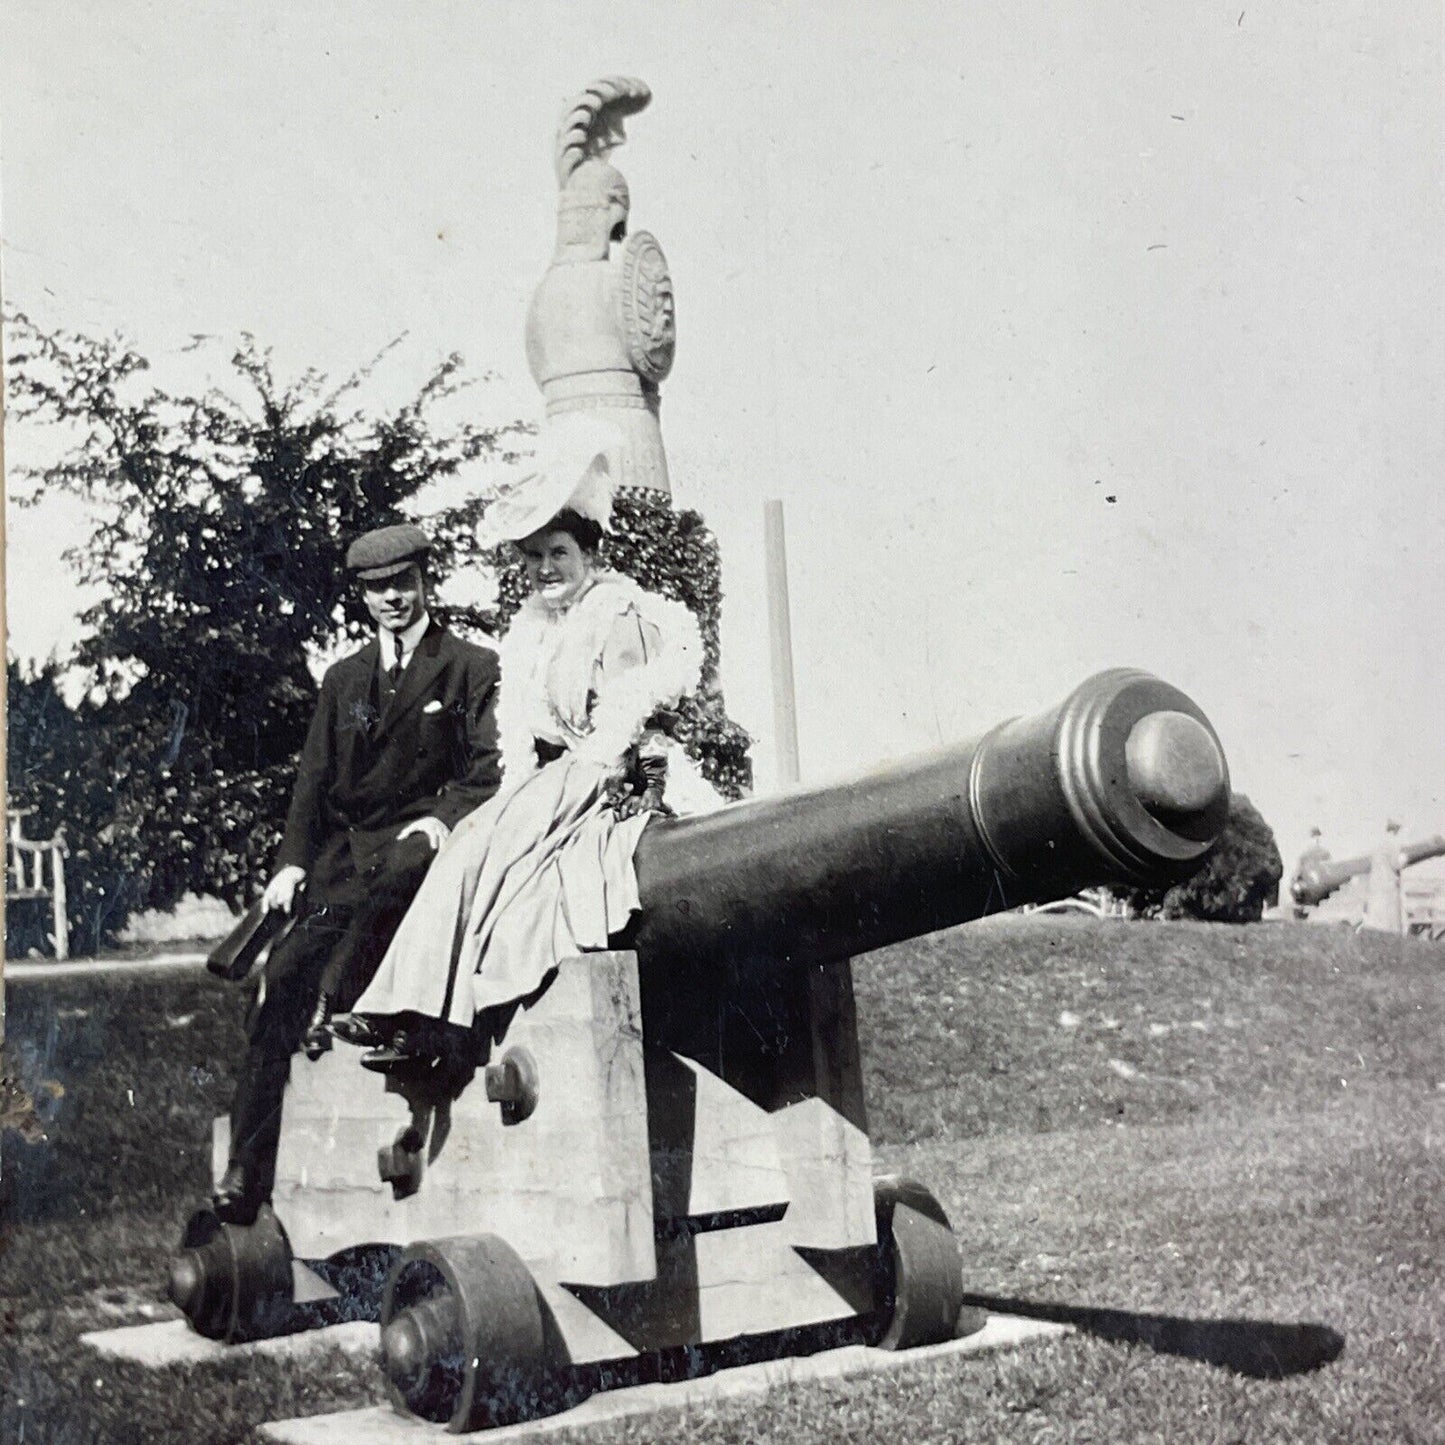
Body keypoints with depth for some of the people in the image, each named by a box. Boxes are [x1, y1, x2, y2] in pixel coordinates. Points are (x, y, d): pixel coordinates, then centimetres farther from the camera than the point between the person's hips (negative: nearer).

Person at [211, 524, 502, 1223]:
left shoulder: (473, 668, 8)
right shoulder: (342, 679, 21)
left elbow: (491, 770, -1)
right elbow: (314, 781, 18)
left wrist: (444, 819, -19)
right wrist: (293, 862, 3)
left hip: (421, 839, -3)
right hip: (346, 853, 4)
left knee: (401, 871, -41)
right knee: (284, 972, -16)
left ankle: (334, 1000, -31)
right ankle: (248, 1168, -17)